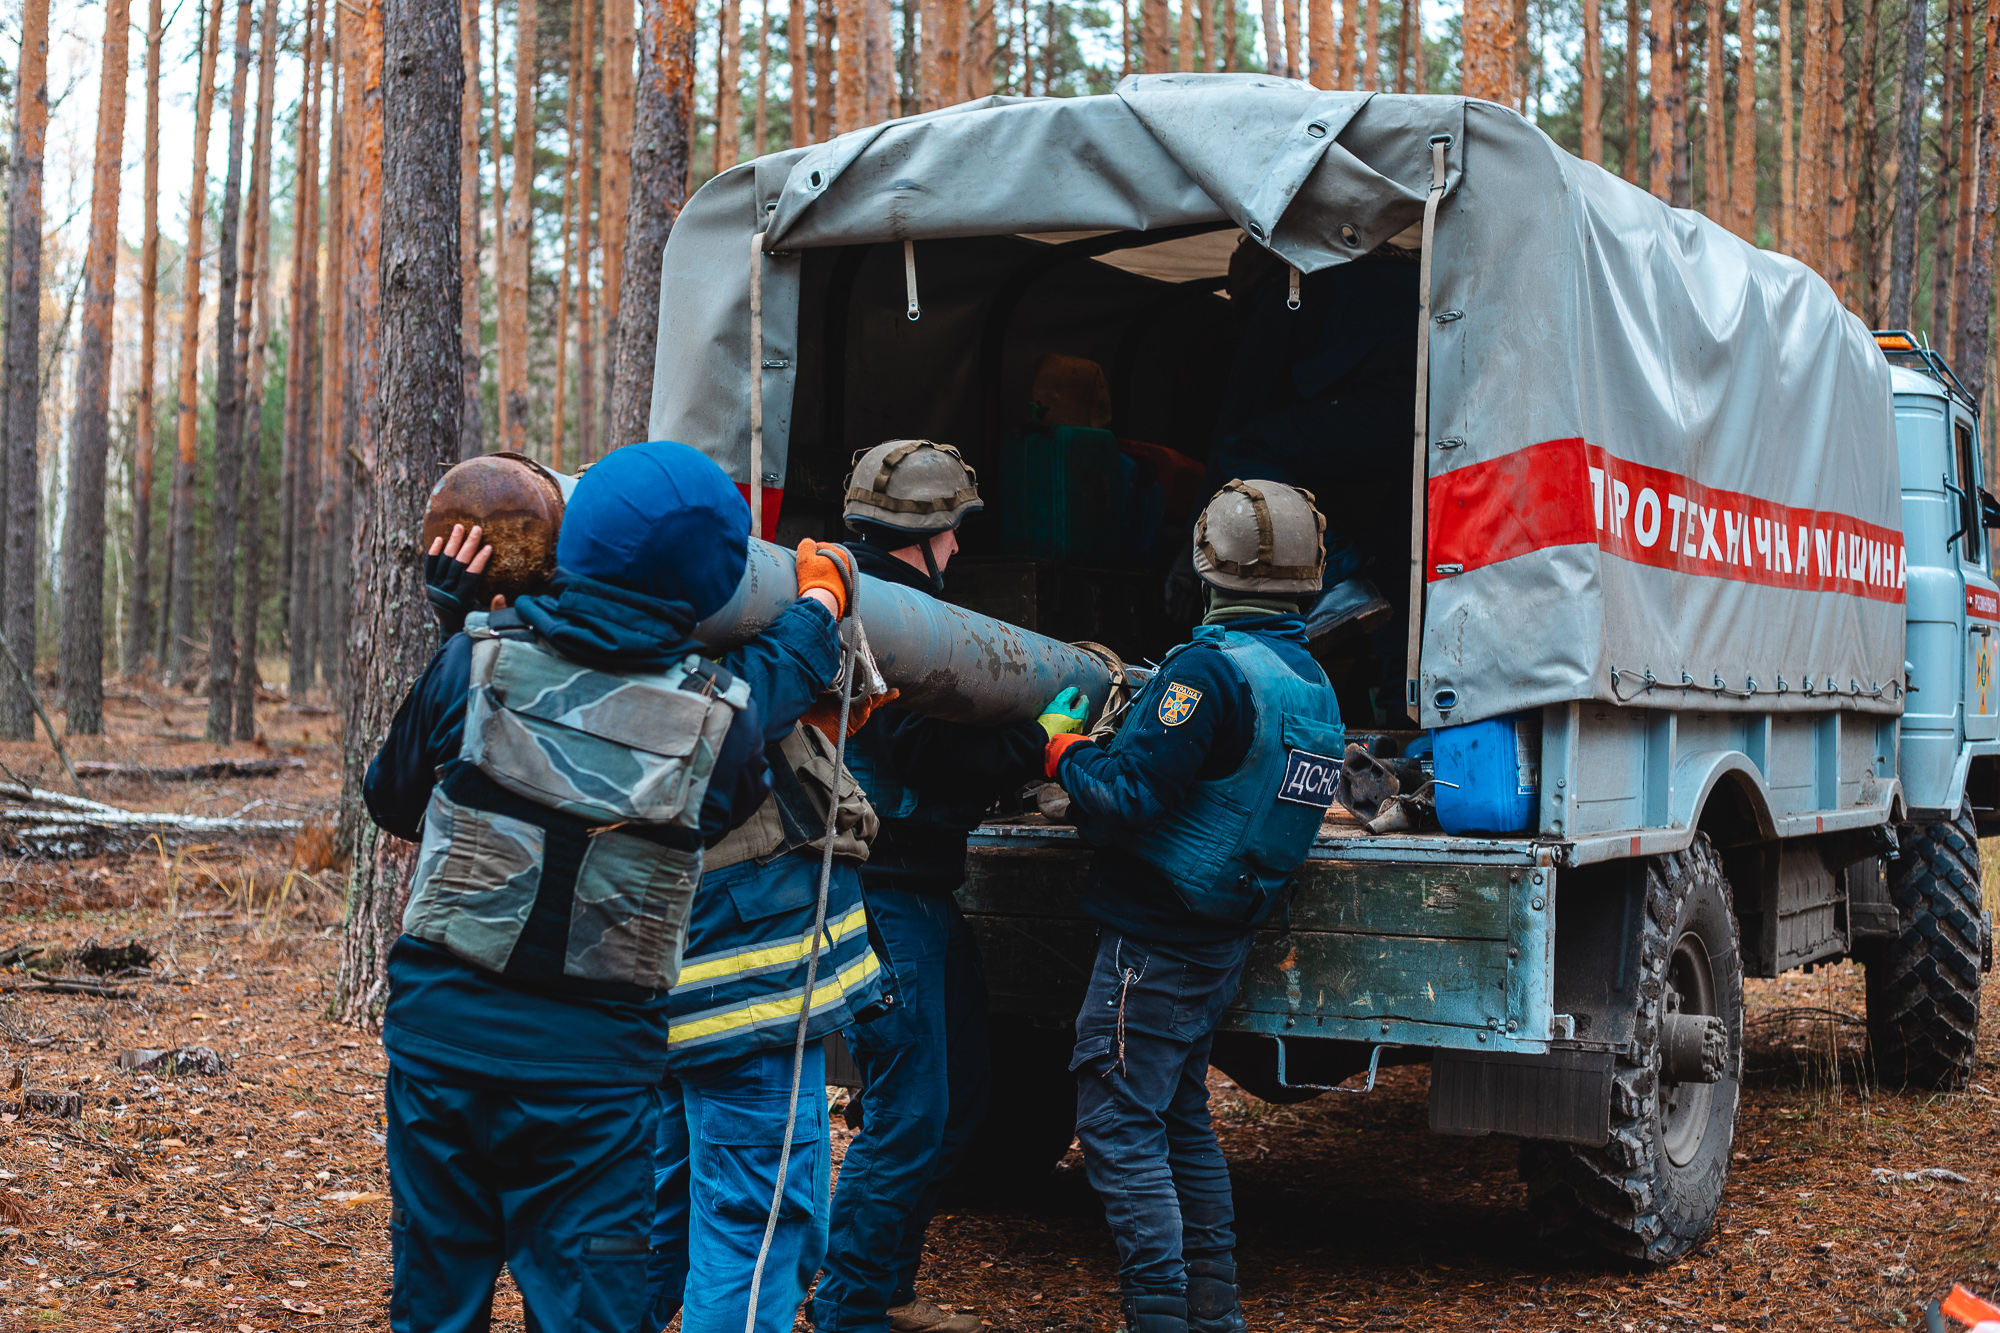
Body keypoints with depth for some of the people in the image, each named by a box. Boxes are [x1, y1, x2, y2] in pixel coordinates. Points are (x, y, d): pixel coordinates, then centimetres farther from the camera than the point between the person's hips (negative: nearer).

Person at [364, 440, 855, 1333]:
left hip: (440, 1025, 2)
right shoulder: (723, 715, -8)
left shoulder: (476, 660, -5)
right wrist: (820, 600, 38)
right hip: (595, 1058, -2)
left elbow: (391, 801, 9)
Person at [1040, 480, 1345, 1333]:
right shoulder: (1313, 685, 10)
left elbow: (1125, 801, -22)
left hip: (1155, 940, -9)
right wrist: (1132, 732, 19)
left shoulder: (1212, 668, -19)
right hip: (1221, 942, 9)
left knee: (1119, 1129, -3)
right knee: (1183, 1123, 19)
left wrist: (1067, 751, -4)